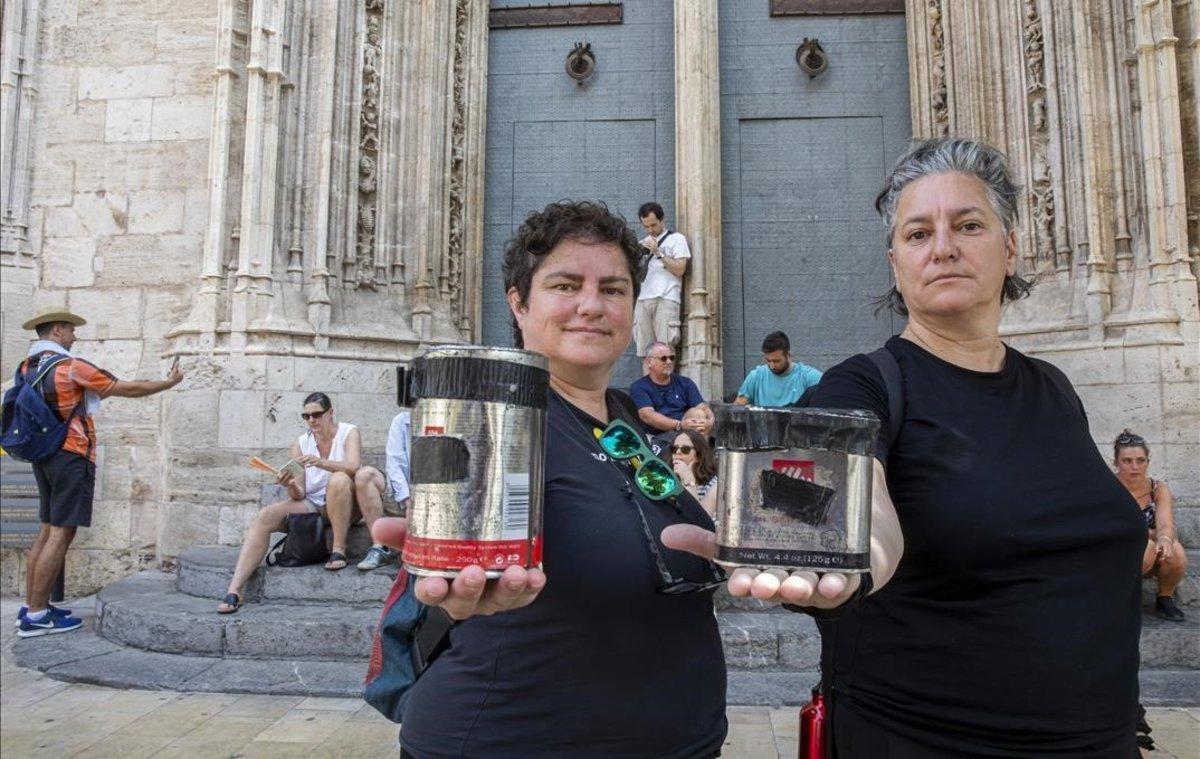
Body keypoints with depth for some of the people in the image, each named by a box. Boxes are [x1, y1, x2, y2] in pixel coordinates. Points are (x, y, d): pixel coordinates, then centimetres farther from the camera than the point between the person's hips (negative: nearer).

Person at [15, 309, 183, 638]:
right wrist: (169, 382, 2)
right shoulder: (71, 367, -13)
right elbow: (128, 389, -10)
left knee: (48, 530, 14)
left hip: (43, 456, 9)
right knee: (61, 533, -5)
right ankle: (36, 616, -4)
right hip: (71, 457, -9)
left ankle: (31, 606, 18)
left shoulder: (26, 368, 10)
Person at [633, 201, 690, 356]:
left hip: (666, 299, -5)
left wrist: (658, 252, -5)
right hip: (642, 300, 5)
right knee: (644, 350, -4)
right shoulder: (643, 243, 25)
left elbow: (680, 270, -2)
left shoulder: (677, 239, 9)